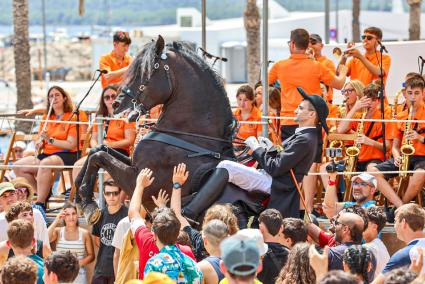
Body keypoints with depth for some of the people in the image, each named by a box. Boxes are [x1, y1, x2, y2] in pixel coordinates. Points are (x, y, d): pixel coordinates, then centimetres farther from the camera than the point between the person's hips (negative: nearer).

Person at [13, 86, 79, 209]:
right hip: (46, 153, 7)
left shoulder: (72, 118, -2)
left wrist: (50, 140, -19)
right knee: (18, 166, -13)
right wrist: (40, 143, -4)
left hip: (66, 154, -7)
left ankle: (40, 203, -32)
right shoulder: (46, 118, 18)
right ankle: (43, 193, 1)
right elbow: (41, 141, 21)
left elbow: (71, 144, -11)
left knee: (45, 164, -39)